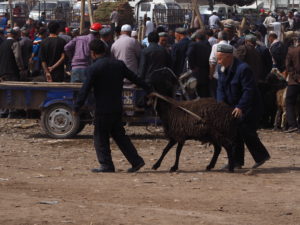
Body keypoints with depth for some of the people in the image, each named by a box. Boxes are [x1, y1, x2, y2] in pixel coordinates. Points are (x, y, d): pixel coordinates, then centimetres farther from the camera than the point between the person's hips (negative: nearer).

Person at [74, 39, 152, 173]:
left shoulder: (92, 69, -11)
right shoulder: (118, 64, 7)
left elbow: (85, 90, -13)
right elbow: (134, 79, 13)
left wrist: (77, 108, -8)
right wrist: (149, 90, 23)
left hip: (103, 109, -6)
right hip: (117, 108, 6)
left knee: (100, 137, 5)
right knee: (119, 135, 15)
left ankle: (106, 164, 3)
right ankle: (136, 160, 11)